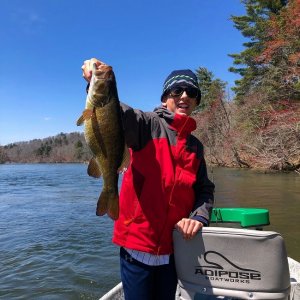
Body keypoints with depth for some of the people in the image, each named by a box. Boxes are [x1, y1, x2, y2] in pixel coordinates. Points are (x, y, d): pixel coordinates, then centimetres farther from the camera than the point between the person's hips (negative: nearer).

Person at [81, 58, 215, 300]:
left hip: (173, 249, 5)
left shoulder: (195, 146, 10)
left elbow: (204, 189, 11)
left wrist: (199, 217, -7)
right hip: (137, 246, -5)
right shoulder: (148, 124, -6)